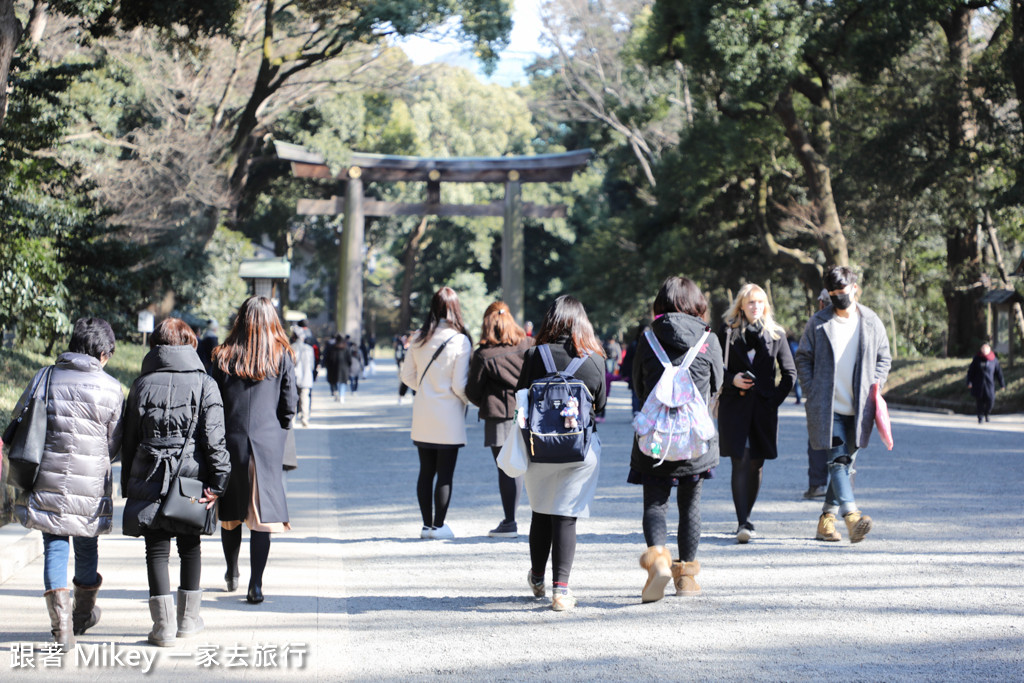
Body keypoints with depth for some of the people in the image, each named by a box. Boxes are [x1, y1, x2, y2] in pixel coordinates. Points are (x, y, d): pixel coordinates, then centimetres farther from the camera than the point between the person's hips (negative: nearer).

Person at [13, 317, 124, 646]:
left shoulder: (44, 378, 0)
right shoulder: (110, 388, -4)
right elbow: (113, 443, 2)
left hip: (47, 481, 0)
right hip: (90, 485, 0)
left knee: (54, 545, 6)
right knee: (86, 546, 17)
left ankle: (61, 621, -7)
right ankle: (84, 612, 36)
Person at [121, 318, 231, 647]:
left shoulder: (141, 385, 3)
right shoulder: (204, 384, -1)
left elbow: (128, 440, 7)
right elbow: (214, 438, -8)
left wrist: (127, 484, 15)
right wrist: (218, 481, -6)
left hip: (149, 481, 0)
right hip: (191, 479, 0)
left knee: (157, 549, 4)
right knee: (190, 546, 15)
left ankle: (164, 625, 1)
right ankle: (189, 619, 22)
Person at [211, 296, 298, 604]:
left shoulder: (224, 356, -1)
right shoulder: (282, 356, -2)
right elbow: (290, 403, -1)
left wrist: (219, 437, 13)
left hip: (231, 440, 1)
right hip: (268, 443, -1)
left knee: (231, 512, 16)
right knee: (262, 512, -1)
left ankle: (232, 574, 30)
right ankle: (255, 585, -7)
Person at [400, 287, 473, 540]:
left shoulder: (418, 338, 0)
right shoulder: (460, 341, -13)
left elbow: (408, 376, 6)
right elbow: (459, 385, -13)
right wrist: (469, 399, 7)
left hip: (422, 415, 5)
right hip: (449, 416, -4)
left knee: (426, 471, 11)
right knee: (445, 473, 3)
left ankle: (427, 524, 15)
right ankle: (439, 525, 5)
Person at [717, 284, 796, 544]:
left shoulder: (776, 334, 8)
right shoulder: (727, 333, 4)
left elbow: (790, 372, 12)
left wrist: (776, 399, 2)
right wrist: (732, 380, -12)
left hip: (764, 408, 2)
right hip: (734, 407, -2)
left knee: (756, 465, 6)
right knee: (741, 462, -12)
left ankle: (745, 518, 21)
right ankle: (743, 523, -15)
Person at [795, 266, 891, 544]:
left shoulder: (871, 322, 7)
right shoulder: (818, 323, 2)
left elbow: (884, 357, 16)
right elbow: (803, 358, 7)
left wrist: (875, 384, 1)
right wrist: (812, 392, -2)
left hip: (859, 408, 3)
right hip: (828, 407, -3)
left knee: (846, 463, 7)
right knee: (838, 460, -16)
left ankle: (827, 518, 16)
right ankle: (852, 516, -27)